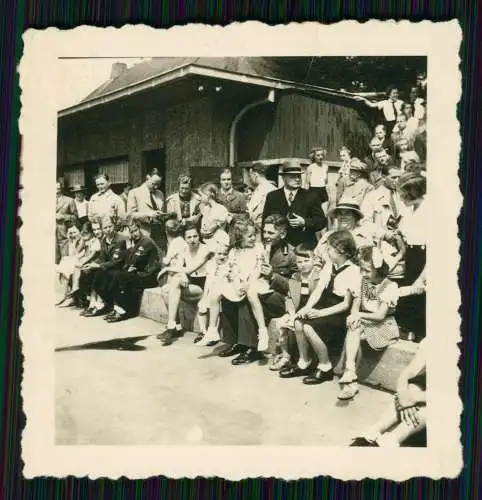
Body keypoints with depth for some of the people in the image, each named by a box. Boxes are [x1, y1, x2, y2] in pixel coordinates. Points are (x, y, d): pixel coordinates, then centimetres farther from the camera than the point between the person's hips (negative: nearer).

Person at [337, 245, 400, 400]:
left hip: (384, 325, -5)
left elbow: (380, 316, -16)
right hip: (365, 322, 5)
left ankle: (349, 374, -23)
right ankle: (350, 373, -39)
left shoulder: (390, 286, -13)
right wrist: (354, 316, -20)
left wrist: (359, 315, -15)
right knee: (353, 328, -29)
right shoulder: (363, 282, 6)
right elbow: (355, 306, 1)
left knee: (355, 330, -29)